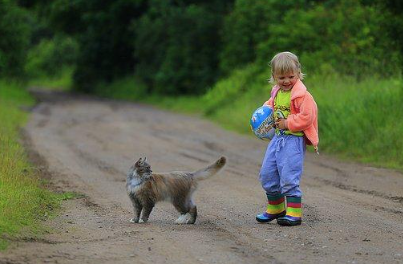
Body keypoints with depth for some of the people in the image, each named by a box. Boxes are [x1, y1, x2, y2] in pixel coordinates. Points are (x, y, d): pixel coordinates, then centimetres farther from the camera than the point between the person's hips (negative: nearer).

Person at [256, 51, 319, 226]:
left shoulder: (302, 95, -16)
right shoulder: (276, 93, 10)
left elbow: (306, 117, -22)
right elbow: (270, 106, 31)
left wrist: (287, 123, -18)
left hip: (294, 140, -9)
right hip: (278, 138, 9)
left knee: (289, 177, -12)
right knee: (267, 174, 14)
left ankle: (294, 213, -4)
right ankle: (275, 209, 30)